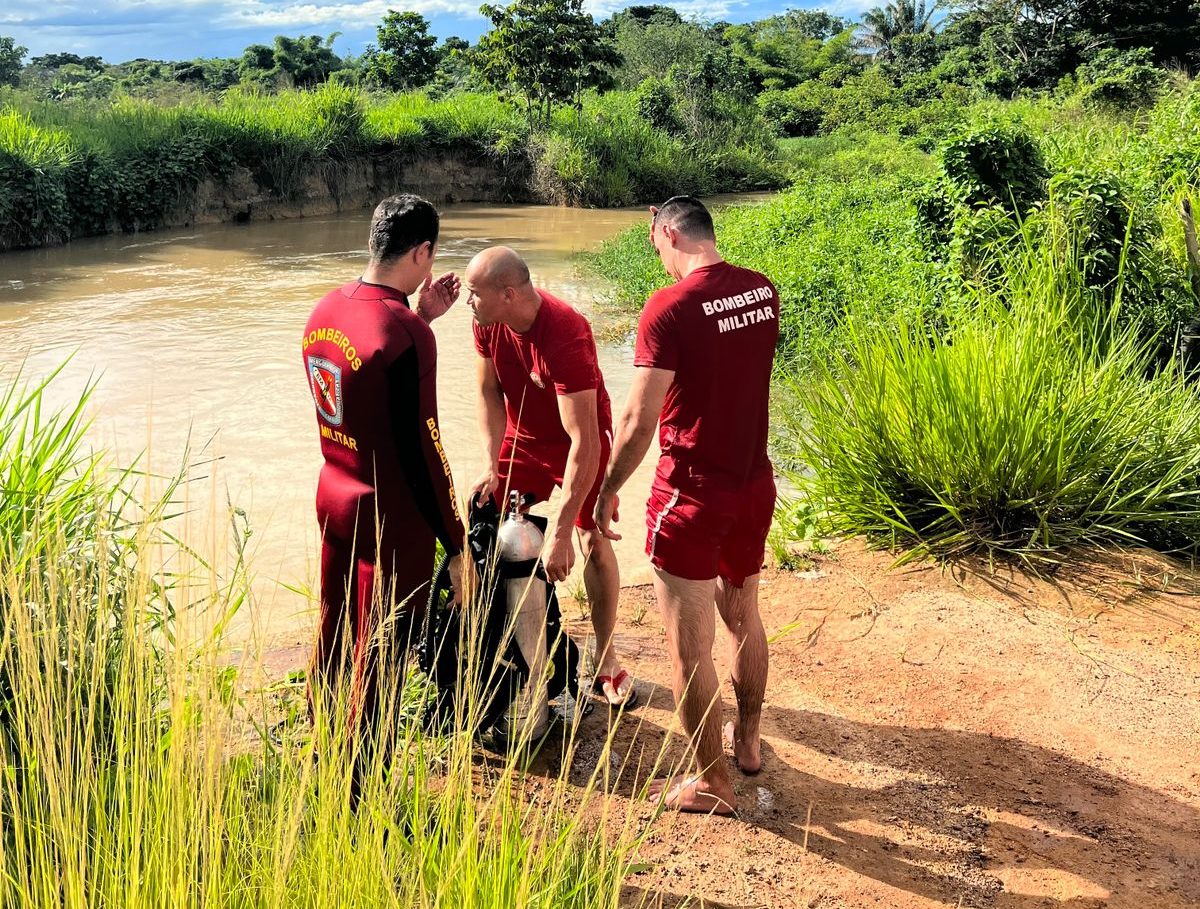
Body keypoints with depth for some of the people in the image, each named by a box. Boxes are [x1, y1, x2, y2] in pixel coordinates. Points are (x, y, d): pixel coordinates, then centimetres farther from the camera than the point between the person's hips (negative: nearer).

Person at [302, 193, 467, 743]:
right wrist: (456, 546, -12)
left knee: (332, 637, 22)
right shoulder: (407, 336, -24)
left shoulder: (325, 310, 1)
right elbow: (422, 450, -22)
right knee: (378, 658, 6)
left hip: (334, 501, 8)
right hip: (391, 520, -8)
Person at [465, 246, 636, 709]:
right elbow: (488, 392, -2)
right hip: (521, 437, 5)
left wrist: (559, 533, -40)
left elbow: (584, 441, -39)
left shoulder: (566, 335, -38)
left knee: (594, 542, -5)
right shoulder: (487, 322, -18)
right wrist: (492, 466, -12)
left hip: (580, 442, -5)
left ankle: (605, 661, 11)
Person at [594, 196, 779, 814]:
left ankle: (711, 781, 20)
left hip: (691, 493, -7)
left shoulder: (668, 309, -19)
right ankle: (747, 739, 43)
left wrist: (607, 491, -5)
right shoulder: (763, 290, 1)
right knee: (743, 617, 25)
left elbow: (639, 420, -18)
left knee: (688, 645, 6)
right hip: (755, 484, 8)